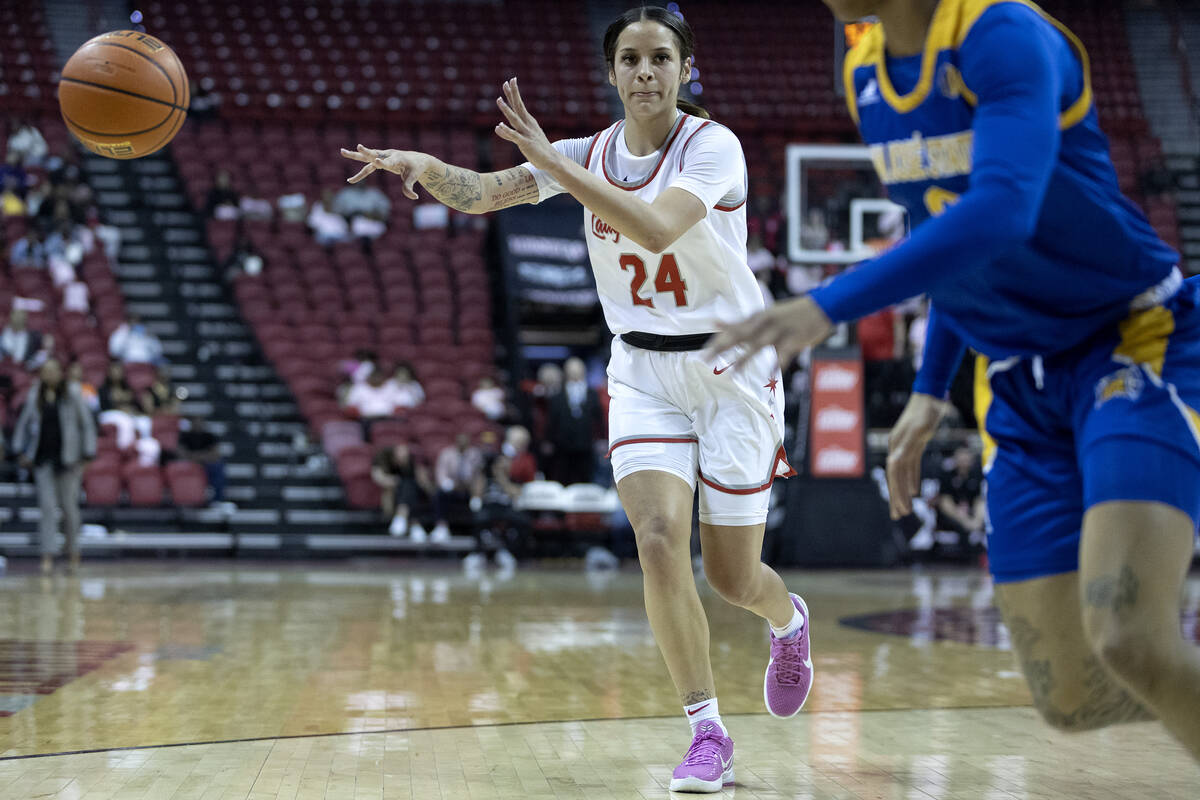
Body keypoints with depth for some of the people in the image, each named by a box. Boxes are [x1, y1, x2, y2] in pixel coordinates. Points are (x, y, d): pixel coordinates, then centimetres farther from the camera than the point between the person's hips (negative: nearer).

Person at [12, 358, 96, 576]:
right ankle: (47, 558, -10)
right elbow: (23, 424, 17)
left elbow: (87, 425, -1)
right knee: (47, 505, -6)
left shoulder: (72, 394, -3)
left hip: (67, 458, -2)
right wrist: (21, 451, 8)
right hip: (43, 458, 2)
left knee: (69, 506, 3)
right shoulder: (35, 396, 5)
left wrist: (86, 456, -6)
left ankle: (73, 552, 21)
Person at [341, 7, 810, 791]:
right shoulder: (590, 154, -1)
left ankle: (789, 621, 41)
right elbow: (481, 193, -11)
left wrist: (552, 160, -36)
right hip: (643, 373, 3)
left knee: (732, 575, 3)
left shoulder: (713, 146, -16)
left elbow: (656, 229, -34)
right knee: (659, 541, -17)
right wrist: (426, 166, -33)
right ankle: (709, 733, -6)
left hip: (731, 368, -3)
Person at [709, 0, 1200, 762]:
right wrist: (931, 390, 17)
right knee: (1072, 698, -1)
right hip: (1020, 386, 7)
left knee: (1128, 641, -26)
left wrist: (826, 308, -44)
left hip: (1137, 343, -7)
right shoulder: (865, 71, 5)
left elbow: (1000, 212, -37)